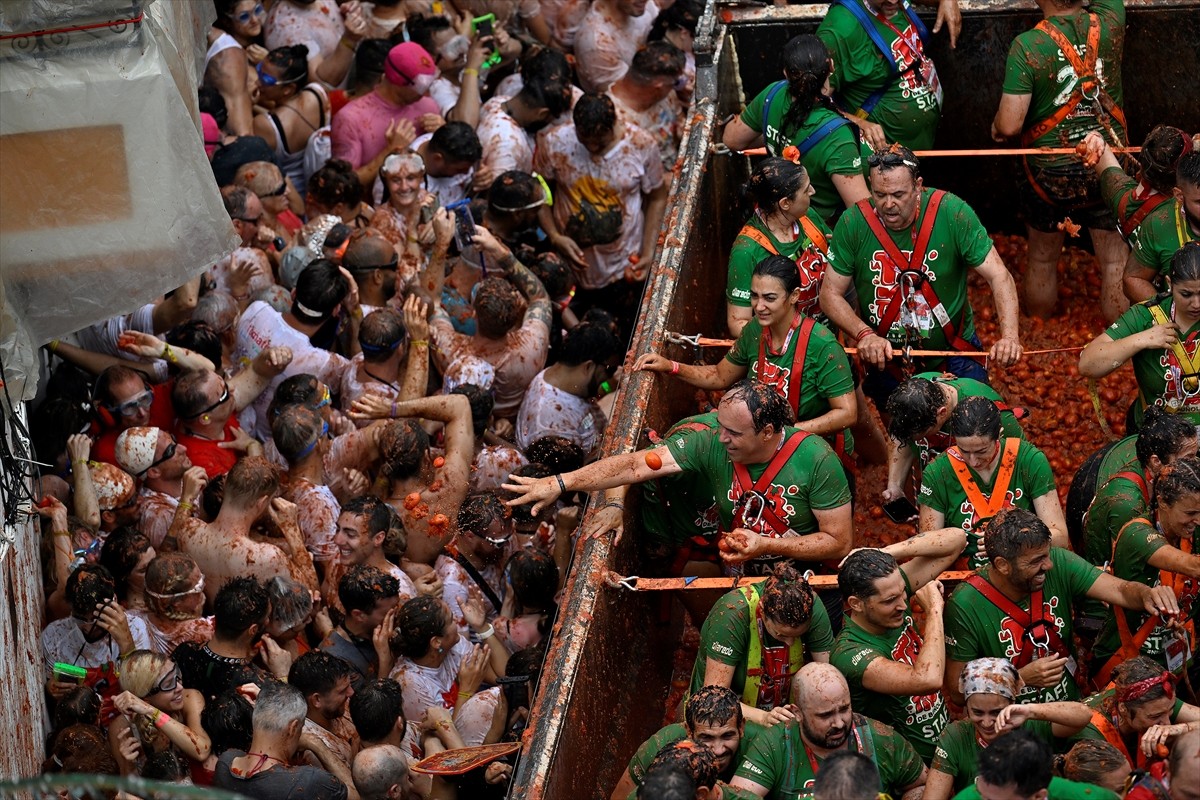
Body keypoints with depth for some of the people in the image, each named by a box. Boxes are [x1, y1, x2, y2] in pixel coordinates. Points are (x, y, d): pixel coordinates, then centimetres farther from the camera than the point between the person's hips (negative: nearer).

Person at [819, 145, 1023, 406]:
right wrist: (864, 334, -26)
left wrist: (1009, 336, -33)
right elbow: (830, 294, -9)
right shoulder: (853, 223, -16)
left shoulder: (952, 213, -19)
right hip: (884, 356, 1)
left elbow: (999, 277, -18)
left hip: (955, 354, -1)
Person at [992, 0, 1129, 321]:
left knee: (1042, 260, 20)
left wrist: (996, 126, 1)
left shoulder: (1027, 46, -22)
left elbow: (1009, 125, -22)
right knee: (1116, 262, 11)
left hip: (1050, 173, -1)